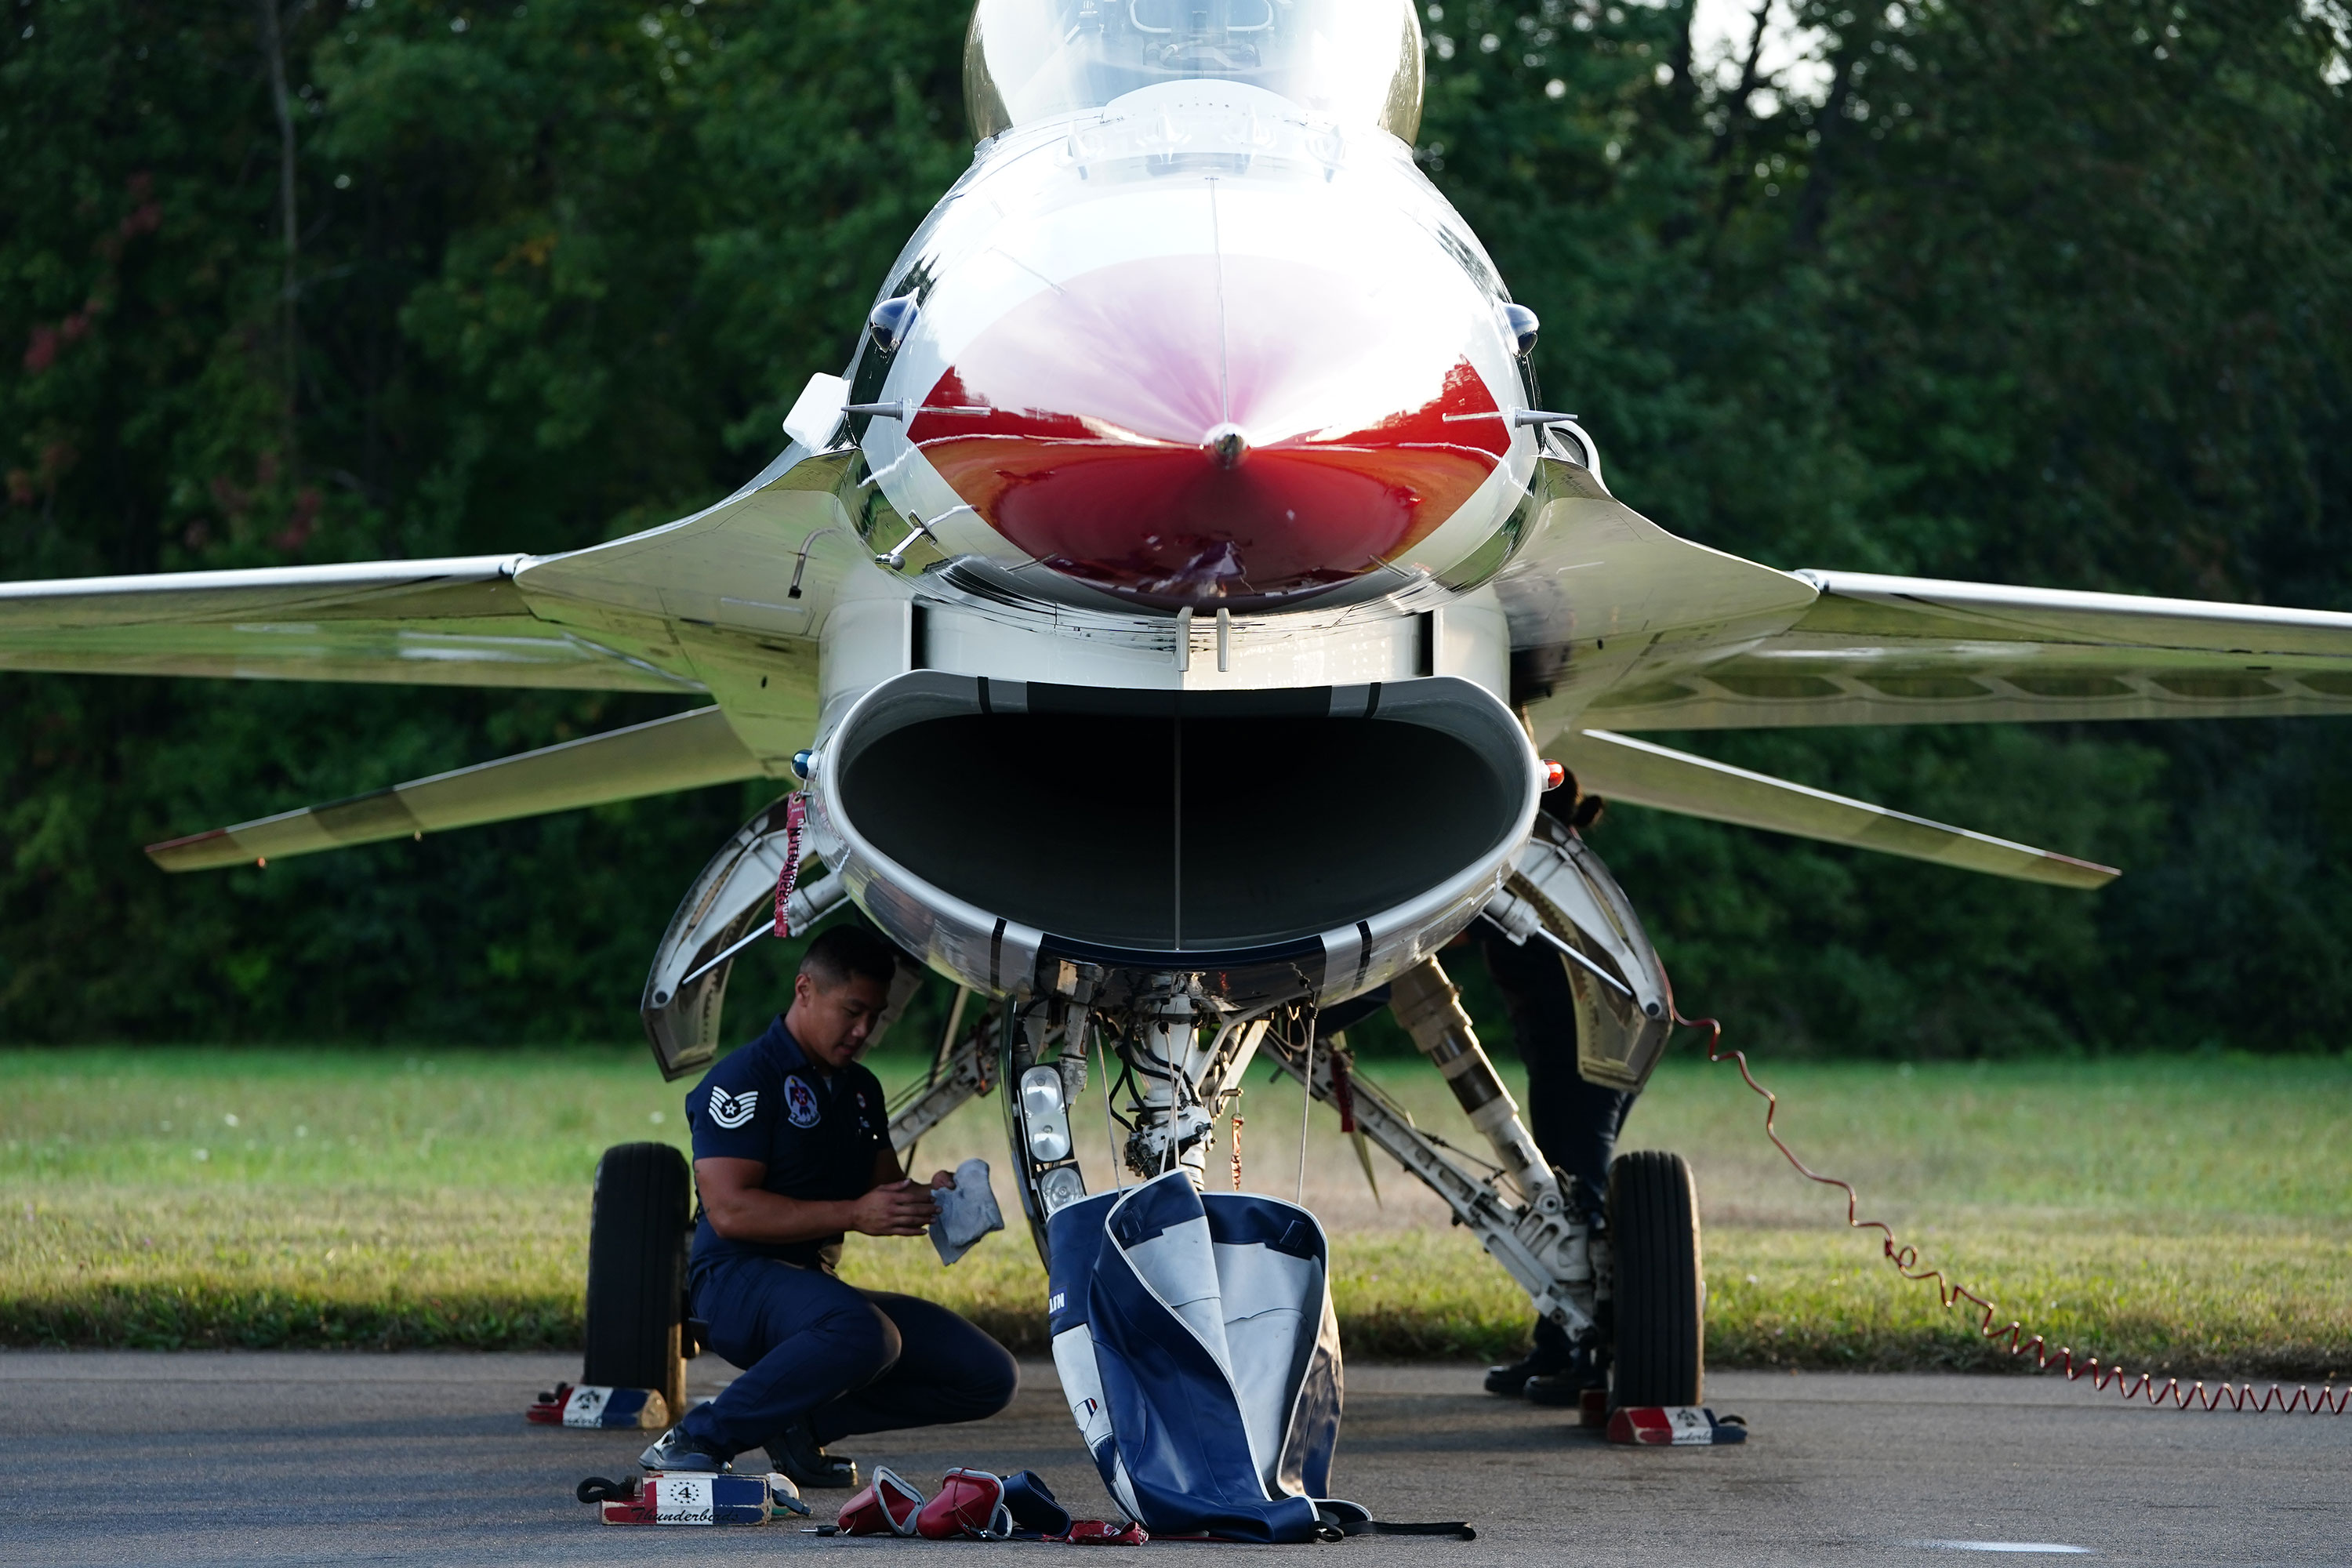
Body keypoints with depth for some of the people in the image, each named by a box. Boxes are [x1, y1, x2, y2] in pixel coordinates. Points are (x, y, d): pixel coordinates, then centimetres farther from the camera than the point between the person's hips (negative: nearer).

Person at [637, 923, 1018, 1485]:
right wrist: (855, 1215, -25)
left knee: (989, 1376, -3)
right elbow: (729, 1211, -19)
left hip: (822, 1285, 8)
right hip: (738, 1282, -8)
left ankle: (802, 1422, 0)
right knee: (861, 1333, -40)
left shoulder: (862, 1090, 17)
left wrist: (925, 1199, -4)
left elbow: (886, 1190, 21)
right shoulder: (743, 1080, -9)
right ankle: (698, 1438, -25)